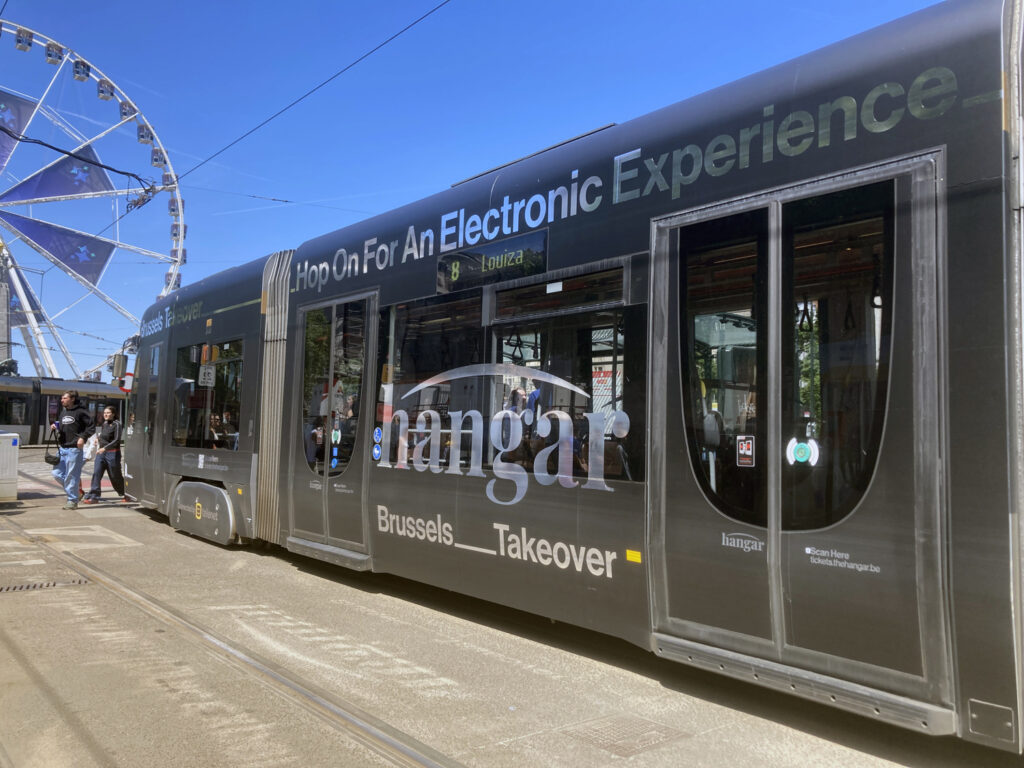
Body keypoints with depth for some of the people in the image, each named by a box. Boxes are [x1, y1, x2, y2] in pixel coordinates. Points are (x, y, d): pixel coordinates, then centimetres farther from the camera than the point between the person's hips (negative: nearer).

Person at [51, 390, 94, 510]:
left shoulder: (80, 411, -7)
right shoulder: (63, 411, 14)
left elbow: (91, 427, -7)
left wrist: (83, 437, -19)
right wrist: (56, 427, 5)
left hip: (74, 448, -8)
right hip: (62, 448, 8)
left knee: (71, 475, -4)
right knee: (57, 473, 5)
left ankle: (72, 501, 5)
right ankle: (77, 491, 22)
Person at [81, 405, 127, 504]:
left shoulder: (116, 424, -10)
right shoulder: (104, 424, 12)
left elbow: (116, 440, -18)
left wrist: (104, 448, -25)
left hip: (113, 453, -6)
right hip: (101, 452, 6)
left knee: (115, 476, 4)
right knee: (96, 473, -7)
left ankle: (123, 494, 23)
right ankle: (94, 496, -8)